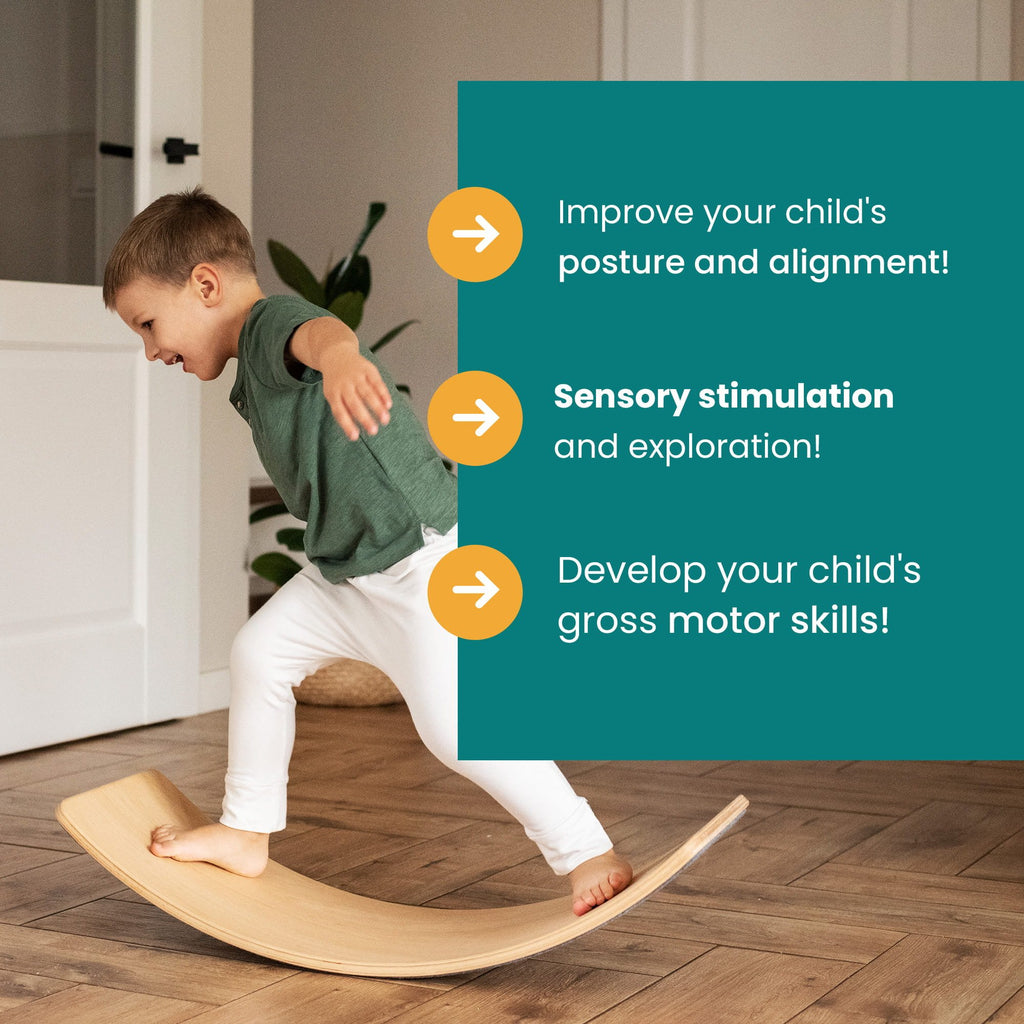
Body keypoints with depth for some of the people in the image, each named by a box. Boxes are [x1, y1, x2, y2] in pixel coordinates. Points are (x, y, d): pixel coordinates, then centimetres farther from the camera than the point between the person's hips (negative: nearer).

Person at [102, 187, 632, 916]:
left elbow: (318, 330, -44)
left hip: (427, 559, -10)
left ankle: (591, 858, -3)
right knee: (260, 653, 10)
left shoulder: (270, 321, -16)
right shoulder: (256, 371, 15)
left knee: (454, 725, -13)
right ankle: (247, 835, 22)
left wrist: (339, 356, -67)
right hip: (349, 568, 10)